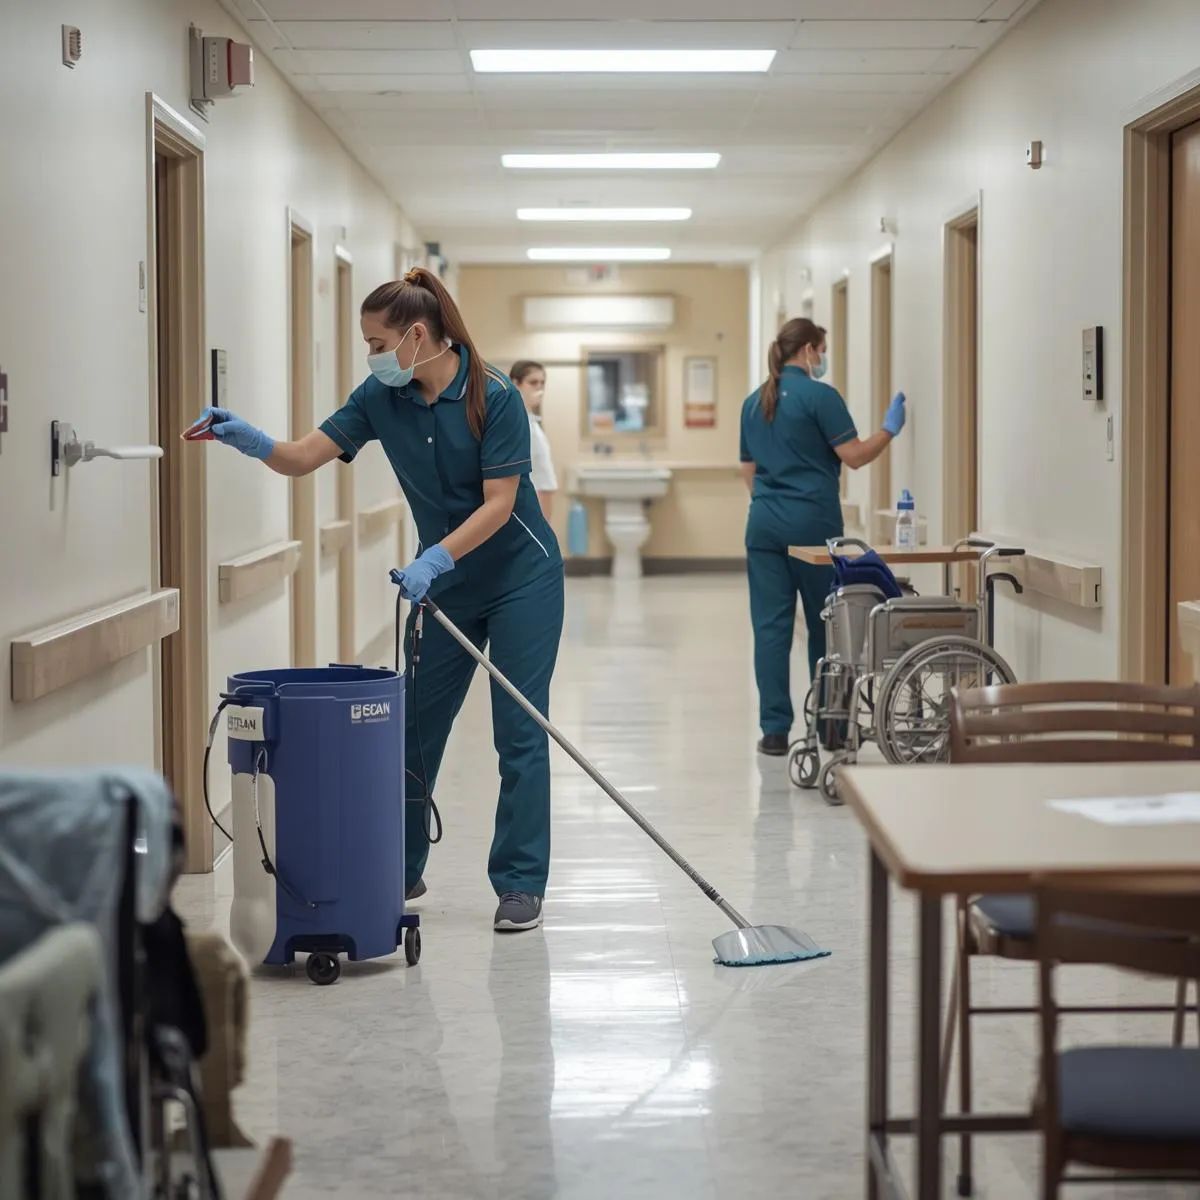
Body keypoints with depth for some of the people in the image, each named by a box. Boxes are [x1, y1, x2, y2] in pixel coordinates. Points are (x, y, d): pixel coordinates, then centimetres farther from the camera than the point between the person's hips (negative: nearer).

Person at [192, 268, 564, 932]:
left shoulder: (493, 396, -20)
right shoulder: (382, 397, -4)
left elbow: (499, 503, -22)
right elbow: (303, 457, -9)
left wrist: (434, 559, -32)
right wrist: (251, 440, -29)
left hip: (520, 578, -6)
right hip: (445, 583, 6)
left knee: (519, 732, -4)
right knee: (415, 727, 9)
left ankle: (520, 884, 3)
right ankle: (400, 870, 22)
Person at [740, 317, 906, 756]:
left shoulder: (754, 402, 12)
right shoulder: (819, 395, -8)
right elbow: (854, 456, -11)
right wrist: (890, 429, 3)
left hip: (764, 521, 5)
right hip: (813, 520, -5)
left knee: (771, 625, 1)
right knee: (825, 623, 8)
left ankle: (775, 729, -3)